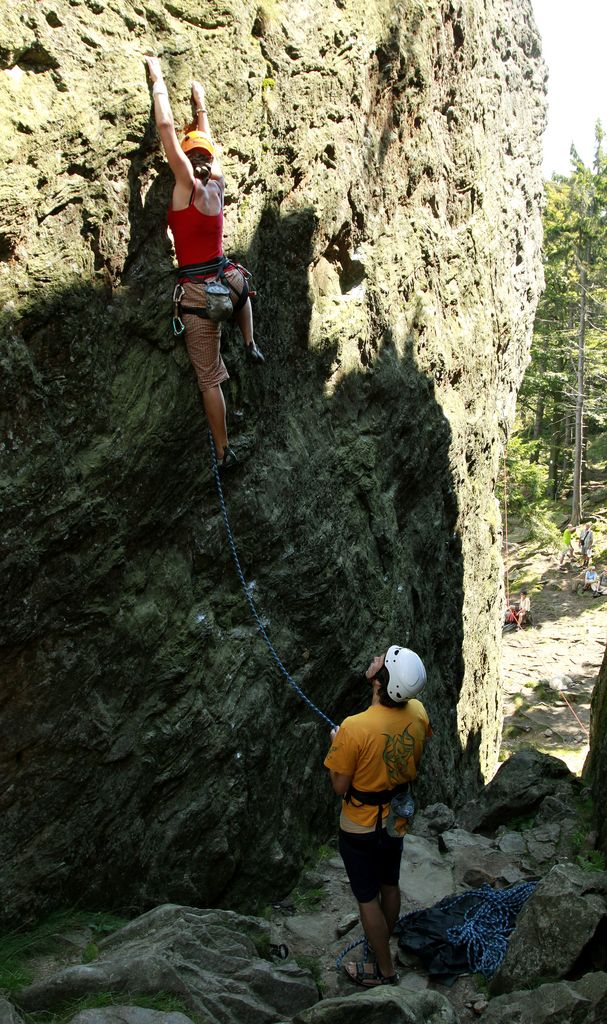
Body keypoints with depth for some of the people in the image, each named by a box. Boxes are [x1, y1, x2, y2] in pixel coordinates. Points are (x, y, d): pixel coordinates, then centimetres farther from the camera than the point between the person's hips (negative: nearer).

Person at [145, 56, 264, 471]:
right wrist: (201, 105, 35)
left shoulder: (188, 184, -11)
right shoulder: (218, 184, 4)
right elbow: (207, 142, 22)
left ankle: (224, 449, 8)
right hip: (226, 280, 5)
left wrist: (158, 79, 3)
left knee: (209, 378, 3)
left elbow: (166, 126, -9)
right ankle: (251, 345, 37)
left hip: (198, 292, -5)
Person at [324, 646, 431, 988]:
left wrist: (336, 743, -7)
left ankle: (385, 969, 29)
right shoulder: (418, 713, -17)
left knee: (367, 897, 14)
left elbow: (340, 786, -21)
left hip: (362, 826, -5)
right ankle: (383, 944, 47)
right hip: (398, 819, 6)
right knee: (390, 886, 26)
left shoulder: (354, 728, -34)